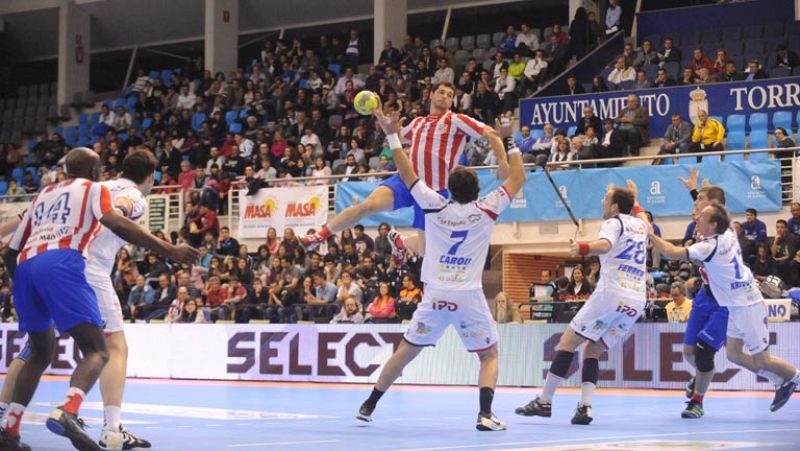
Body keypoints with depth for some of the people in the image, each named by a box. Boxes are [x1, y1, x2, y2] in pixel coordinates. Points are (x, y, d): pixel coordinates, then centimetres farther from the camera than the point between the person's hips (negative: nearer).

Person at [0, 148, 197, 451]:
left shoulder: (43, 195, 34)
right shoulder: (93, 188, 18)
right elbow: (117, 224, -3)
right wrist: (169, 251, -8)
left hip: (25, 266, 6)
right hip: (61, 263, -6)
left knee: (40, 353, 24)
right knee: (97, 351, -6)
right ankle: (67, 413, -33)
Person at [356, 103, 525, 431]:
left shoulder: (436, 206, -1)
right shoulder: (485, 210, -4)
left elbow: (407, 174, 8)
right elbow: (518, 178, 7)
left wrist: (392, 135, 12)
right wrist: (509, 140, 14)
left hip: (435, 296, 2)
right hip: (469, 297, -2)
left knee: (405, 353, 15)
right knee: (489, 356, 11)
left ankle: (369, 405, 17)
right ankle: (485, 414, -9)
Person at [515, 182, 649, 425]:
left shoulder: (613, 222, 3)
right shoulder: (640, 224, 22)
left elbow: (605, 245, -22)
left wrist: (583, 247, -40)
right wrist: (634, 200, 62)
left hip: (612, 293, -7)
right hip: (638, 301, 7)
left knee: (568, 341, 0)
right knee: (593, 350, 13)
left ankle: (544, 401, -3)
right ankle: (585, 407, -6)